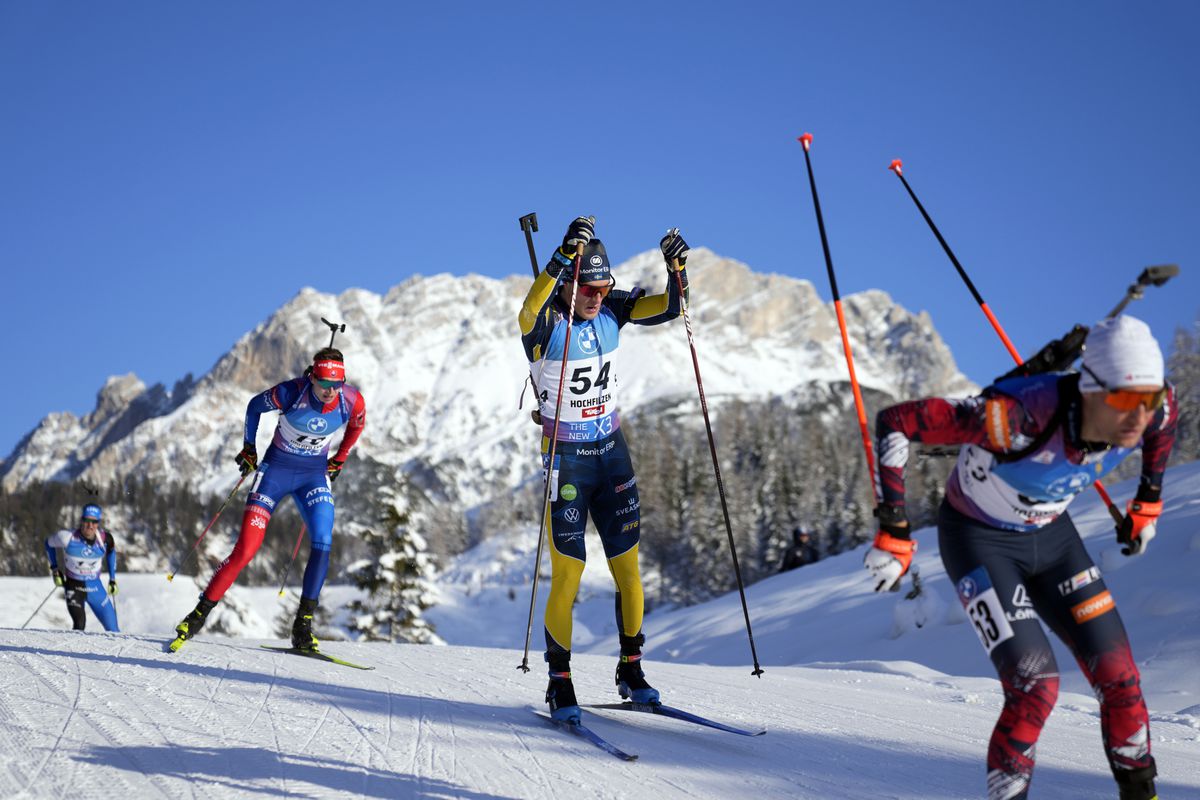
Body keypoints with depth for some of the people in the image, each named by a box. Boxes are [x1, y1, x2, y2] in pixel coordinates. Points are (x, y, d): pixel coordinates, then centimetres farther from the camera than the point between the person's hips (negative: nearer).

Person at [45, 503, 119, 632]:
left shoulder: (104, 538, -15)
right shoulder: (68, 538, -22)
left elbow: (111, 550, 9)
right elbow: (49, 542, 0)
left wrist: (112, 579, 8)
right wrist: (54, 569, -3)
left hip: (96, 588, 3)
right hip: (73, 587, -3)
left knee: (112, 630, 8)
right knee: (79, 625, -23)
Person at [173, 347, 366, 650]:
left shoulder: (353, 402, -18)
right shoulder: (290, 393, -25)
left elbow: (357, 426, 8)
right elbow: (255, 406, -3)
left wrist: (338, 460, 14)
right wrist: (249, 449, 4)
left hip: (315, 474, 2)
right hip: (276, 469, -2)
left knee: (322, 544, -19)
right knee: (246, 549, -9)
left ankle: (302, 627, -10)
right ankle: (200, 613, 7)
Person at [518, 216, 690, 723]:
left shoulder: (612, 310, -2)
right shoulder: (547, 322, -17)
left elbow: (669, 308, -6)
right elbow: (528, 314, -41)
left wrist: (676, 268, -25)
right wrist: (563, 258, -52)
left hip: (612, 452, 5)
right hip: (566, 458, -5)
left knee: (627, 565, 7)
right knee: (567, 572, -6)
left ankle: (631, 669, 21)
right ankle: (560, 683, 5)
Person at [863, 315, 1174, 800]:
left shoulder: (1149, 409, -23)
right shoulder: (1022, 417, -40)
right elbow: (895, 422, -35)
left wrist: (1148, 500, 12)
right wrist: (894, 529, -32)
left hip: (1051, 536, 5)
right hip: (980, 541, -5)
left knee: (1119, 678, 2)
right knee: (1035, 684, -20)